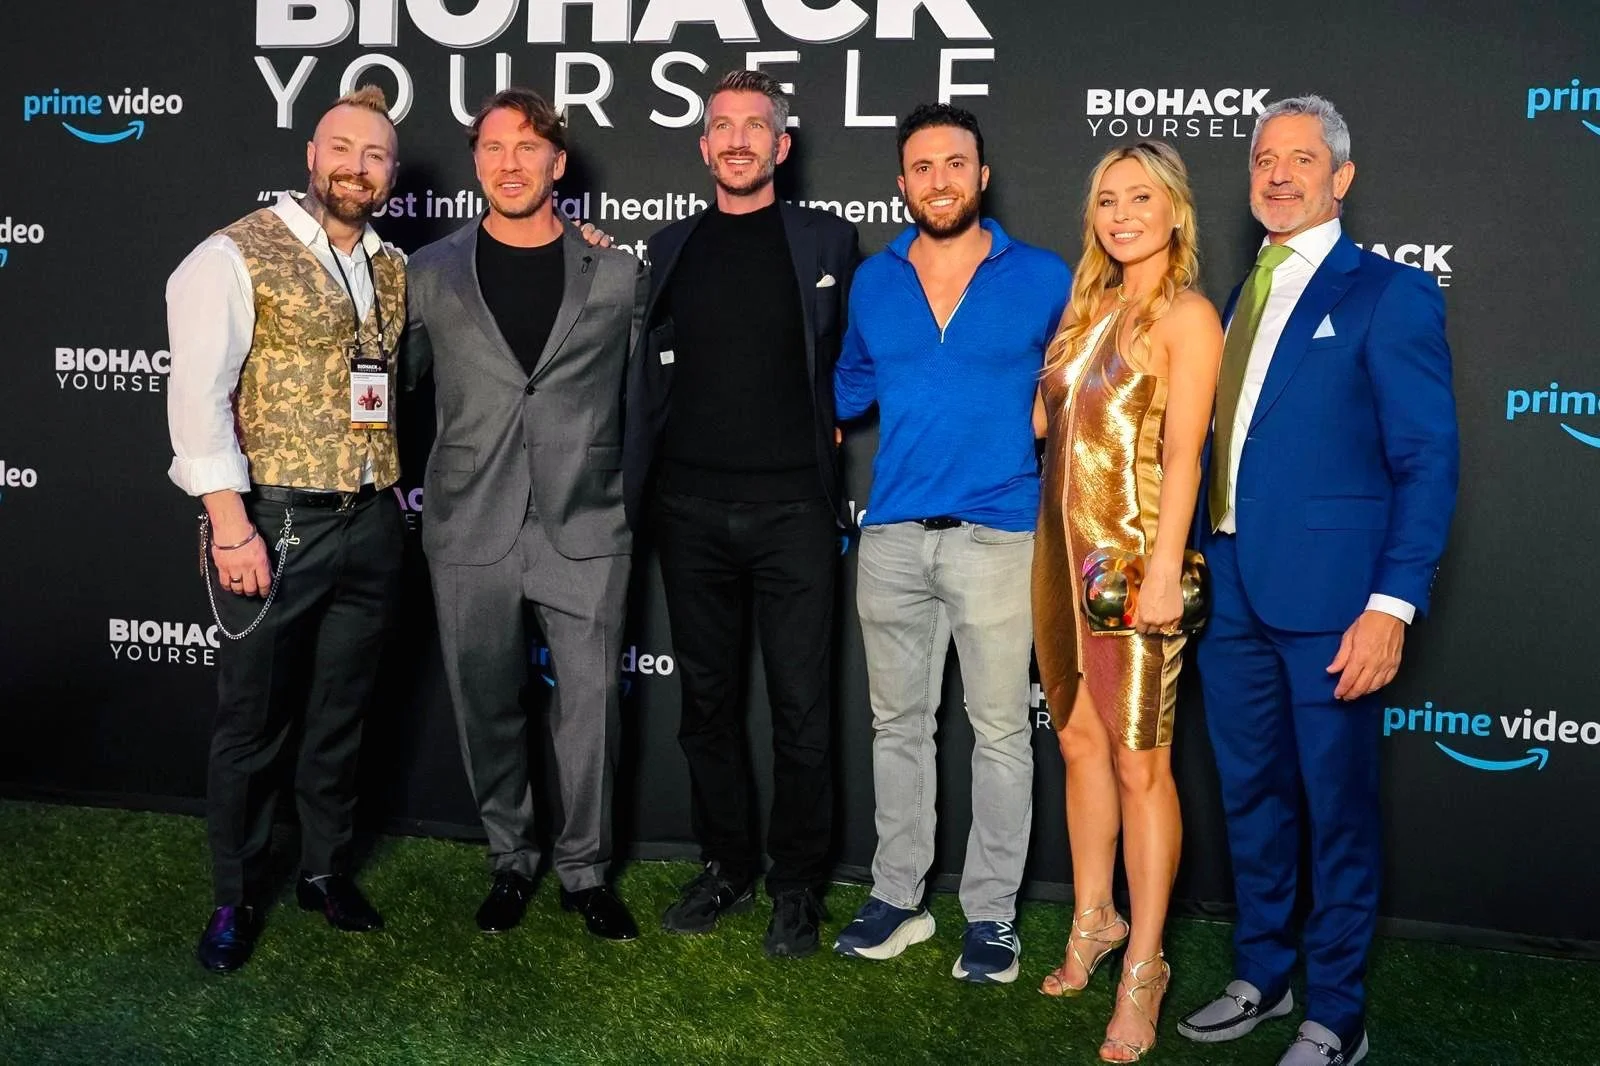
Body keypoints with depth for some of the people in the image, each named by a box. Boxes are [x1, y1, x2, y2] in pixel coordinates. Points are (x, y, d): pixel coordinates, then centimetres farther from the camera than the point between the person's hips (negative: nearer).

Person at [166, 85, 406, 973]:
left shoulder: (394, 272, 11)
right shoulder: (239, 257, -7)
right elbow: (198, 395, -12)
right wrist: (231, 525, -18)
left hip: (371, 525, 5)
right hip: (274, 524, -5)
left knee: (340, 714, 16)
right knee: (254, 722, 6)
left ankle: (326, 870, 33)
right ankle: (235, 898, 23)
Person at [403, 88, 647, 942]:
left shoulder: (617, 275, 5)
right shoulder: (432, 272, 7)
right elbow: (393, 380, 14)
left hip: (585, 527, -1)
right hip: (470, 530, 1)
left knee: (589, 704, 0)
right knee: (487, 705, 9)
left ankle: (585, 871, 18)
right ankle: (510, 860, 28)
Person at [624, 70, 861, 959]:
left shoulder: (828, 242, 4)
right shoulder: (671, 249, 12)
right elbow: (651, 376, 11)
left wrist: (831, 421, -2)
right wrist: (634, 482, 4)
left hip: (792, 508, -3)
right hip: (691, 508, 3)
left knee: (802, 707, -1)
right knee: (709, 699, 11)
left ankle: (798, 886, 12)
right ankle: (728, 866, 25)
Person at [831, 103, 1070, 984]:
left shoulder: (1043, 279, 0)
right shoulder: (873, 281, 9)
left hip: (998, 537, -3)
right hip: (893, 536, 3)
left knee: (999, 729, 2)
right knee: (897, 722, 11)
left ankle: (990, 913, 13)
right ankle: (897, 896, 22)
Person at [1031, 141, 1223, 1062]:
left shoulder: (1186, 315, -7)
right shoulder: (1090, 307, 14)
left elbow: (1183, 453, -15)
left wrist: (1164, 567, -21)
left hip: (1135, 558, -7)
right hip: (1064, 552, 7)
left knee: (1139, 762, -2)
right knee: (1080, 742, 14)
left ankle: (1144, 966, 8)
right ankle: (1094, 919, 30)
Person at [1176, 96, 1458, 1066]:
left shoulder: (1388, 294, -5)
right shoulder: (1243, 298, 16)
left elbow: (1428, 465, -10)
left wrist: (1393, 604, -17)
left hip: (1328, 598, -6)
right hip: (1232, 591, 6)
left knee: (1337, 807, 5)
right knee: (1252, 798, 16)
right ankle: (1262, 979, 32)